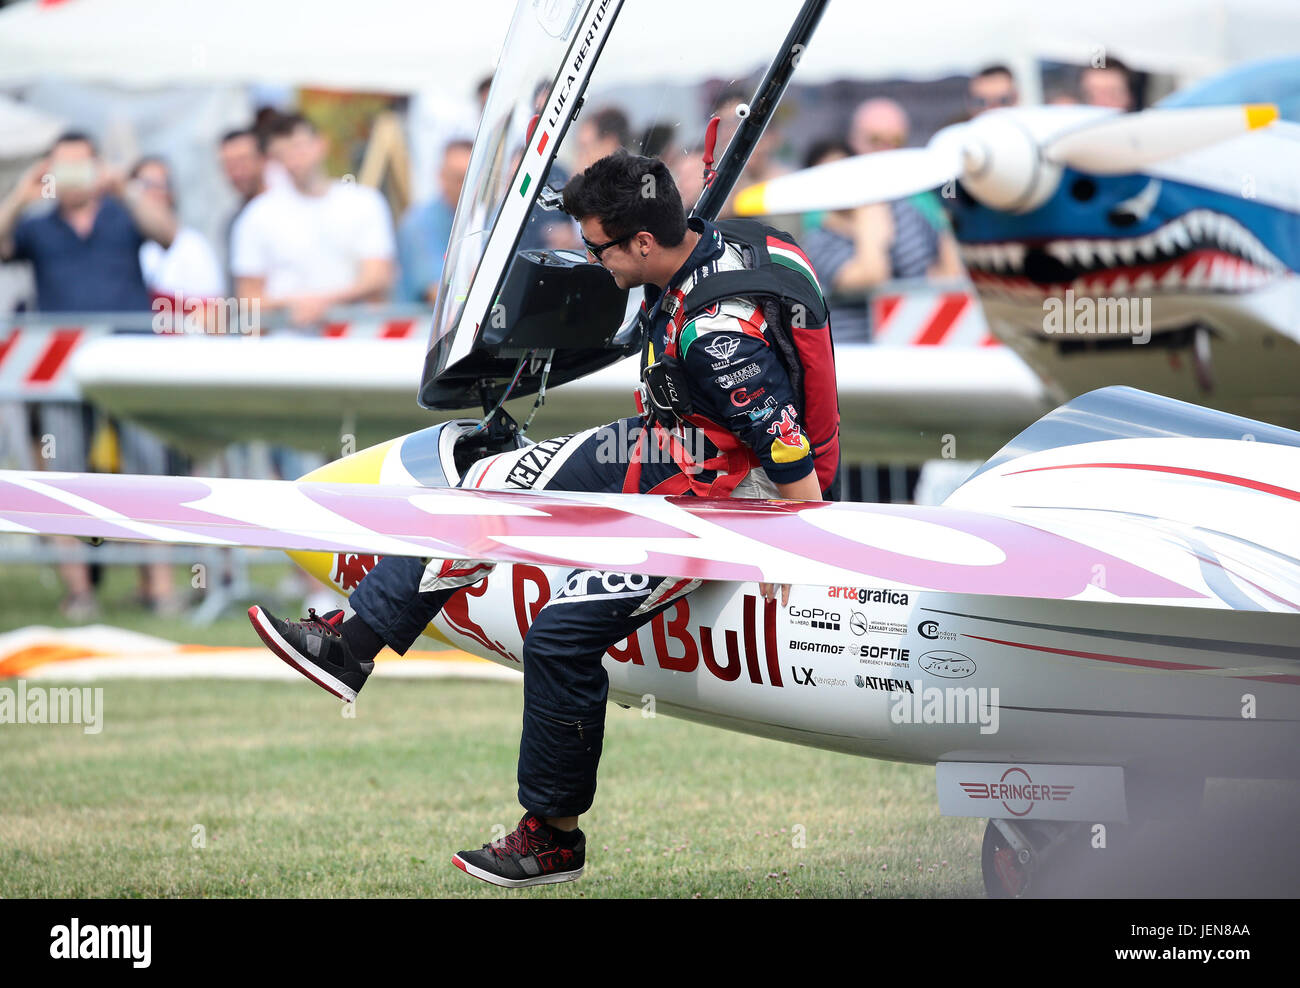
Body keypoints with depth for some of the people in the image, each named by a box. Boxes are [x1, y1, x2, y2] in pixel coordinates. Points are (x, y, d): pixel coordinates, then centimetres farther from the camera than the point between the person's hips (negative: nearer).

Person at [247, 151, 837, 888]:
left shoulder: (720, 335, -34)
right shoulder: (701, 243, -6)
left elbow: (789, 453, -31)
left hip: (709, 498, -10)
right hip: (657, 447, 10)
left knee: (564, 634, -14)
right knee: (490, 488, 7)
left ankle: (555, 838, 3)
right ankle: (352, 644, 14)